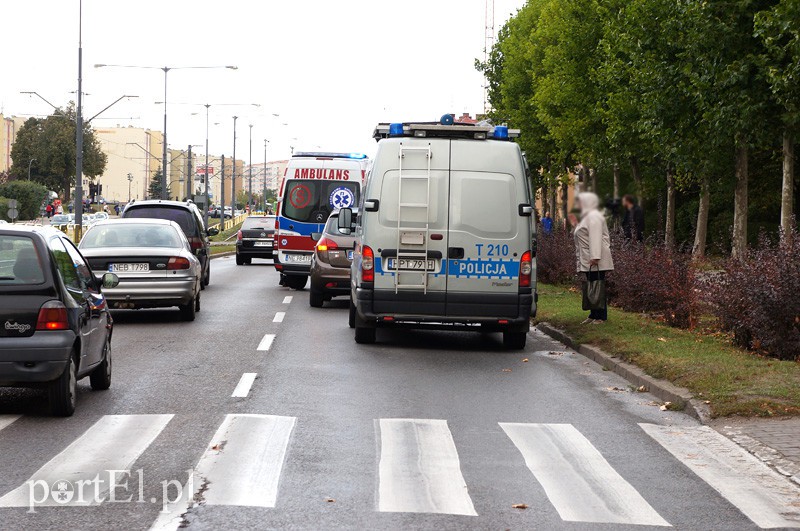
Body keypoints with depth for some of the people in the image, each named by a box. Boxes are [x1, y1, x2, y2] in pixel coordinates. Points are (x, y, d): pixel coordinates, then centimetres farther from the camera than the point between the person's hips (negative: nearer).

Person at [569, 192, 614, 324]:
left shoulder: (593, 216, -12)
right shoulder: (587, 216, 21)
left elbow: (595, 237, -22)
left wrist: (595, 257, -28)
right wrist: (576, 225, 23)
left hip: (596, 260, -11)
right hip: (589, 260, 11)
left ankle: (601, 316, -7)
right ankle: (594, 315, 17)